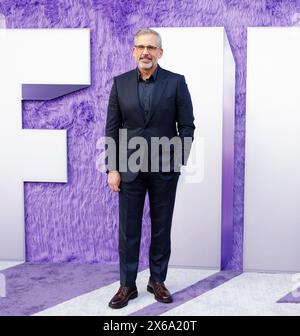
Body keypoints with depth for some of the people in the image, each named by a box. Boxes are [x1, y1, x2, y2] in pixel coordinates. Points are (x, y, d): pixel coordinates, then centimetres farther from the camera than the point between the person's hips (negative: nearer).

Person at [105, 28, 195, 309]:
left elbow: (187, 126, -1)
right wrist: (112, 168, -4)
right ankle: (127, 285, 19)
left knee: (161, 228, 10)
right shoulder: (120, 82, 3)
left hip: (164, 167, -1)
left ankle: (157, 281, 26)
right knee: (128, 229, 6)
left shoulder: (176, 82, -2)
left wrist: (180, 162, -10)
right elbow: (112, 128, 2)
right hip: (130, 167, 1)